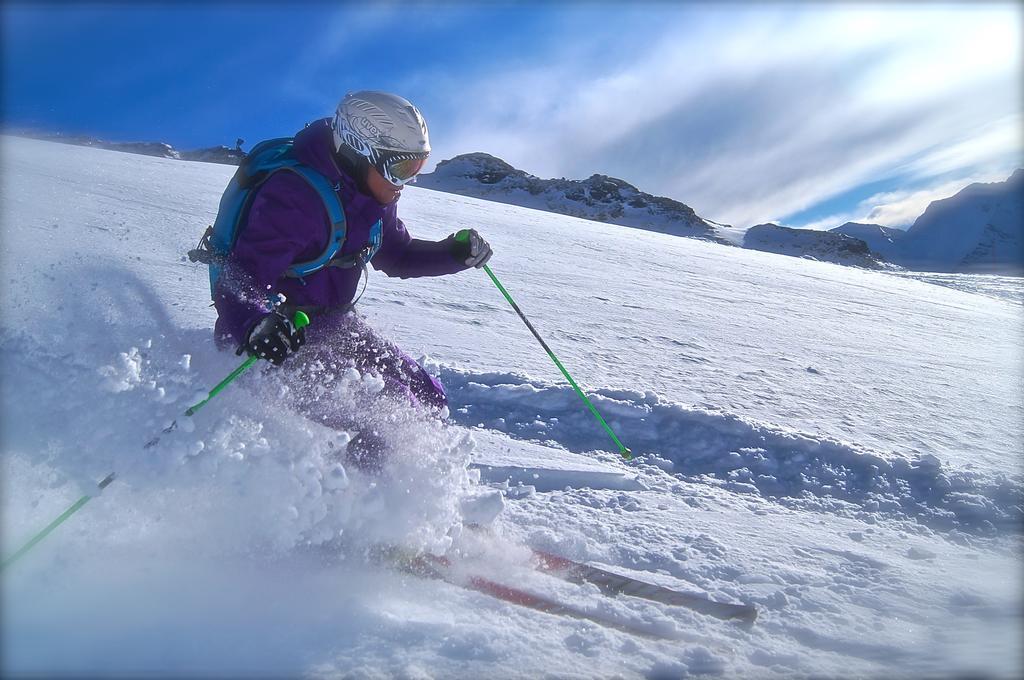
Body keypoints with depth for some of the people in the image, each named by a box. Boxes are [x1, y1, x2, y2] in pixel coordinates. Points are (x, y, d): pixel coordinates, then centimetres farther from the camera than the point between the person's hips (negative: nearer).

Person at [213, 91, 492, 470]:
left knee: (427, 401, 7)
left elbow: (396, 254, 14)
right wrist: (255, 327, -56)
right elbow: (240, 282, -33)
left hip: (333, 323, 9)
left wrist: (456, 254, -3)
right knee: (362, 448, -20)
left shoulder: (373, 194, -1)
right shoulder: (294, 198, -28)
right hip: (284, 339, -8)